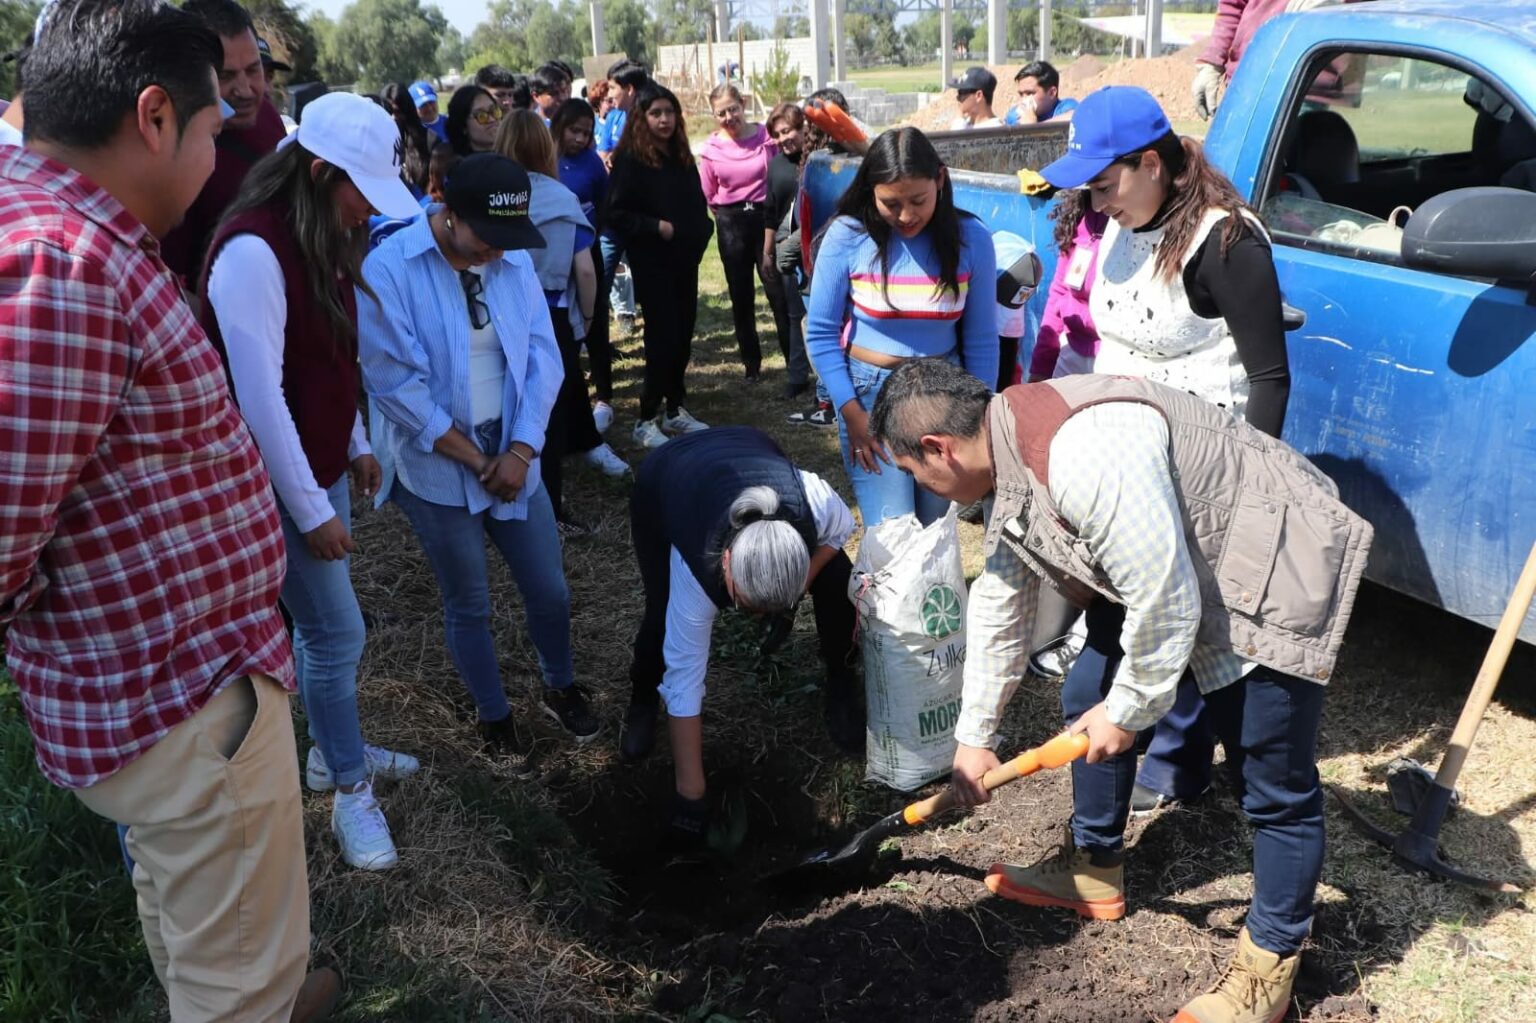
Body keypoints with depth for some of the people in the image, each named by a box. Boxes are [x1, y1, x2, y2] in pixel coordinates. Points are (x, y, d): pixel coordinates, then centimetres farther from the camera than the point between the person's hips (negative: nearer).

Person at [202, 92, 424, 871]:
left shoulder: (321, 236, 5)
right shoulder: (253, 251, -24)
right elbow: (259, 396, -25)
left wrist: (355, 444, 14)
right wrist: (310, 509, -20)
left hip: (318, 463, 9)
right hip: (277, 481, -8)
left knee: (320, 625, 19)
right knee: (337, 632, 1)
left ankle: (333, 753, 37)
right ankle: (352, 791, 18)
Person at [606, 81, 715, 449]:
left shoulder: (681, 156, 11)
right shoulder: (630, 160, -10)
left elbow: (696, 204, 20)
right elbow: (616, 214, -15)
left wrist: (703, 231, 3)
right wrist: (657, 227, -20)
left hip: (685, 260, 7)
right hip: (652, 263, -7)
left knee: (684, 335, 9)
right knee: (663, 337, -8)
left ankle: (674, 409, 22)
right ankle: (647, 420, 2)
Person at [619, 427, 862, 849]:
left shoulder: (814, 501, -42)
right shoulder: (695, 570, -42)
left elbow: (839, 530, -14)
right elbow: (684, 683, -33)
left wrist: (796, 586, -25)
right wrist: (690, 795, -29)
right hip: (661, 483, -2)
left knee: (838, 583, -14)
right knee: (665, 617, -19)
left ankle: (840, 690, 13)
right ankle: (642, 702, 15)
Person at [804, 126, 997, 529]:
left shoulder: (971, 238, -6)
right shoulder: (848, 236, -11)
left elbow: (981, 340, 1)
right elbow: (820, 333, -5)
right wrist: (851, 413, -9)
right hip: (869, 391, -2)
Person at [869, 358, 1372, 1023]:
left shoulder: (1082, 451, -34)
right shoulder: (1010, 454, 0)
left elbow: (1165, 603, -29)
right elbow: (998, 603, 10)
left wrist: (1128, 711, -11)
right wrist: (973, 736, 18)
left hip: (1276, 576, -9)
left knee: (1273, 788, 0)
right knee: (1086, 700, 14)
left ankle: (1270, 966, 19)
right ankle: (1094, 869, 34)